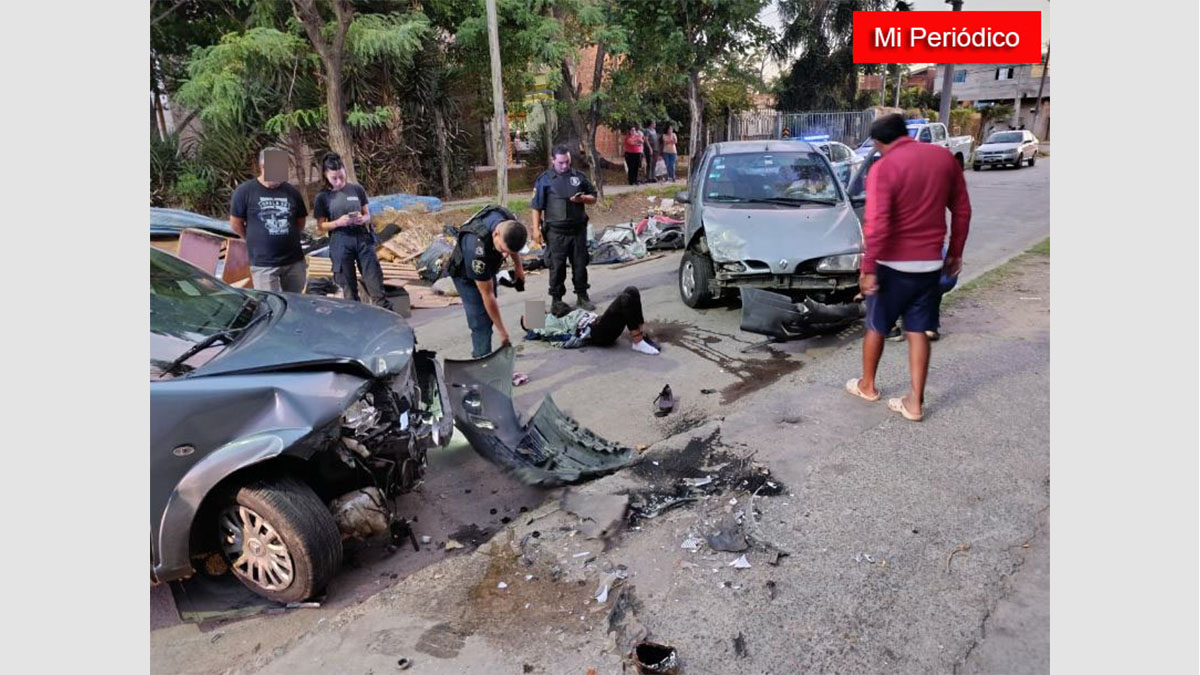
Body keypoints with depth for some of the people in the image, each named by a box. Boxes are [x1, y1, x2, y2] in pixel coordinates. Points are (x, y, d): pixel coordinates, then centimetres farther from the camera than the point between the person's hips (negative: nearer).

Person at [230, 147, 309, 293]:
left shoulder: (291, 191, 5)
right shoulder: (245, 191, -5)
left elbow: (300, 221, 16)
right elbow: (235, 224, 1)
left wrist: (287, 238, 10)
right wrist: (257, 241, 8)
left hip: (294, 261, 3)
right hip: (263, 264, -3)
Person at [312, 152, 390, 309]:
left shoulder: (357, 189, 4)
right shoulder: (322, 197, 0)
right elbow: (321, 226, 2)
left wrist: (363, 219, -13)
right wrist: (338, 222, -16)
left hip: (363, 240, 1)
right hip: (340, 244, -1)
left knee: (376, 285, -1)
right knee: (349, 289, 6)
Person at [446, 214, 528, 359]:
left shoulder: (510, 225, -29)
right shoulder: (477, 250, -46)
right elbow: (487, 295, -36)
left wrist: (518, 266, 4)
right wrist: (502, 332, -31)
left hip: (487, 270, 7)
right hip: (465, 275, -7)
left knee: (489, 314, 14)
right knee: (481, 322, -14)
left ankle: (478, 354, 30)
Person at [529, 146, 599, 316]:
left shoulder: (579, 176, 7)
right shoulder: (544, 179, -1)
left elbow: (593, 197, 15)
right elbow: (536, 206, 0)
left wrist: (583, 198, -8)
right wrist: (536, 229, -7)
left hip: (578, 229, 3)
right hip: (556, 231, -3)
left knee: (580, 264, 9)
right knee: (557, 267, 2)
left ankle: (582, 296, 23)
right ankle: (556, 300, 11)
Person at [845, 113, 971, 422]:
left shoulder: (884, 168, -15)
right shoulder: (944, 157, 4)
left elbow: (876, 224, -22)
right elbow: (962, 210, 9)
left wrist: (868, 268, -17)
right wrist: (955, 253, 18)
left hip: (894, 263, -5)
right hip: (931, 262, 5)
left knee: (876, 327, 14)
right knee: (918, 332, 10)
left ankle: (867, 385, 30)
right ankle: (915, 402, 13)